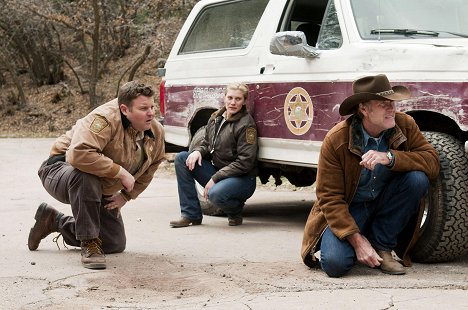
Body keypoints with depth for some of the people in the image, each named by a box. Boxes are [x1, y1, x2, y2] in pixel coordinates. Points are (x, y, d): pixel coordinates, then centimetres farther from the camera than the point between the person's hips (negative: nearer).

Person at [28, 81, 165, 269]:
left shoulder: (156, 132, -6)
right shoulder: (104, 119, -31)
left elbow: (149, 169, 13)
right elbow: (79, 154, -46)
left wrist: (126, 196, 6)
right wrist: (120, 171, -39)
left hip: (100, 191, 8)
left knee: (116, 245, 9)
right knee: (85, 175, -45)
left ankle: (55, 221, 28)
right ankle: (89, 244, -28)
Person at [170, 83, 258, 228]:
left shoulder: (246, 124, -14)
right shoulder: (216, 118, 7)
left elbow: (245, 162, -17)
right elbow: (207, 144, 19)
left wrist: (215, 178, -19)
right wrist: (198, 151, -7)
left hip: (242, 179, -7)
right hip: (217, 173, 7)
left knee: (215, 194, -37)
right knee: (181, 158, -6)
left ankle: (235, 212, 3)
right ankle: (191, 215, -5)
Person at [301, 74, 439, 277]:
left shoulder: (405, 125, -11)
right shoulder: (335, 140, -20)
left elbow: (433, 162, -20)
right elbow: (329, 197, -18)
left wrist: (390, 158, -36)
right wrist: (357, 240, -28)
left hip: (384, 205, 3)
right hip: (349, 209, -3)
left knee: (418, 178, -26)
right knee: (335, 263, -29)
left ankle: (381, 247, -9)